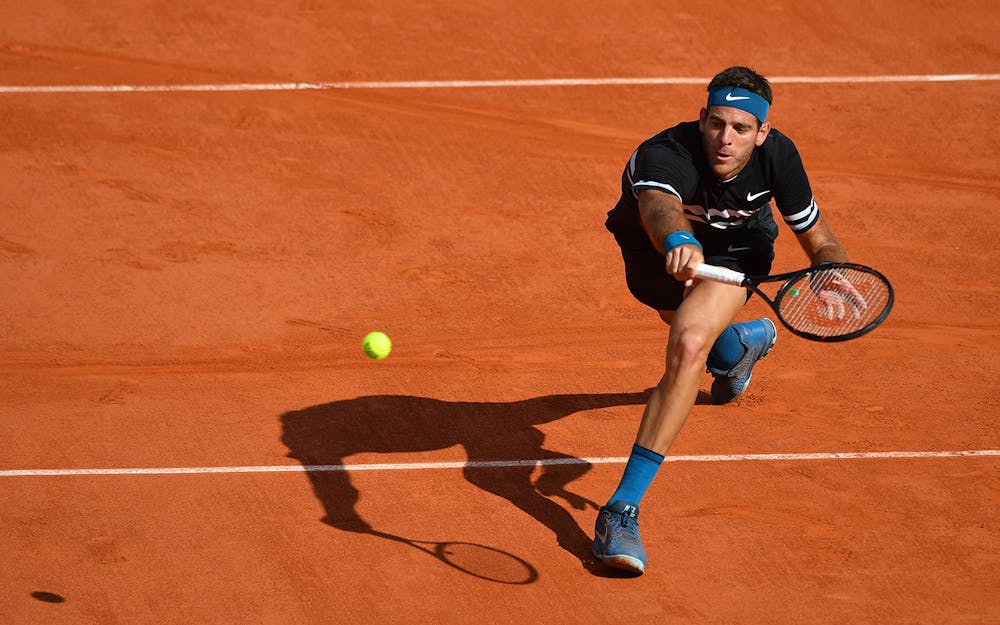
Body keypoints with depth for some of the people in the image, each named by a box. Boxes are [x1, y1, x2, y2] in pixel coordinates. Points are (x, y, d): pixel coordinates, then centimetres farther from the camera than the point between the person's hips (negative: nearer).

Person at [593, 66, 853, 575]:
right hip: (658, 251, 1)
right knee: (691, 339, 30)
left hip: (735, 250, -1)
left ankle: (623, 508, -29)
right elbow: (660, 207, -65)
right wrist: (677, 242, -88)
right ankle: (744, 342, 72)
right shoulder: (664, 156, -41)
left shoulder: (777, 156, -29)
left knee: (689, 347, -30)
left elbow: (818, 240, -16)